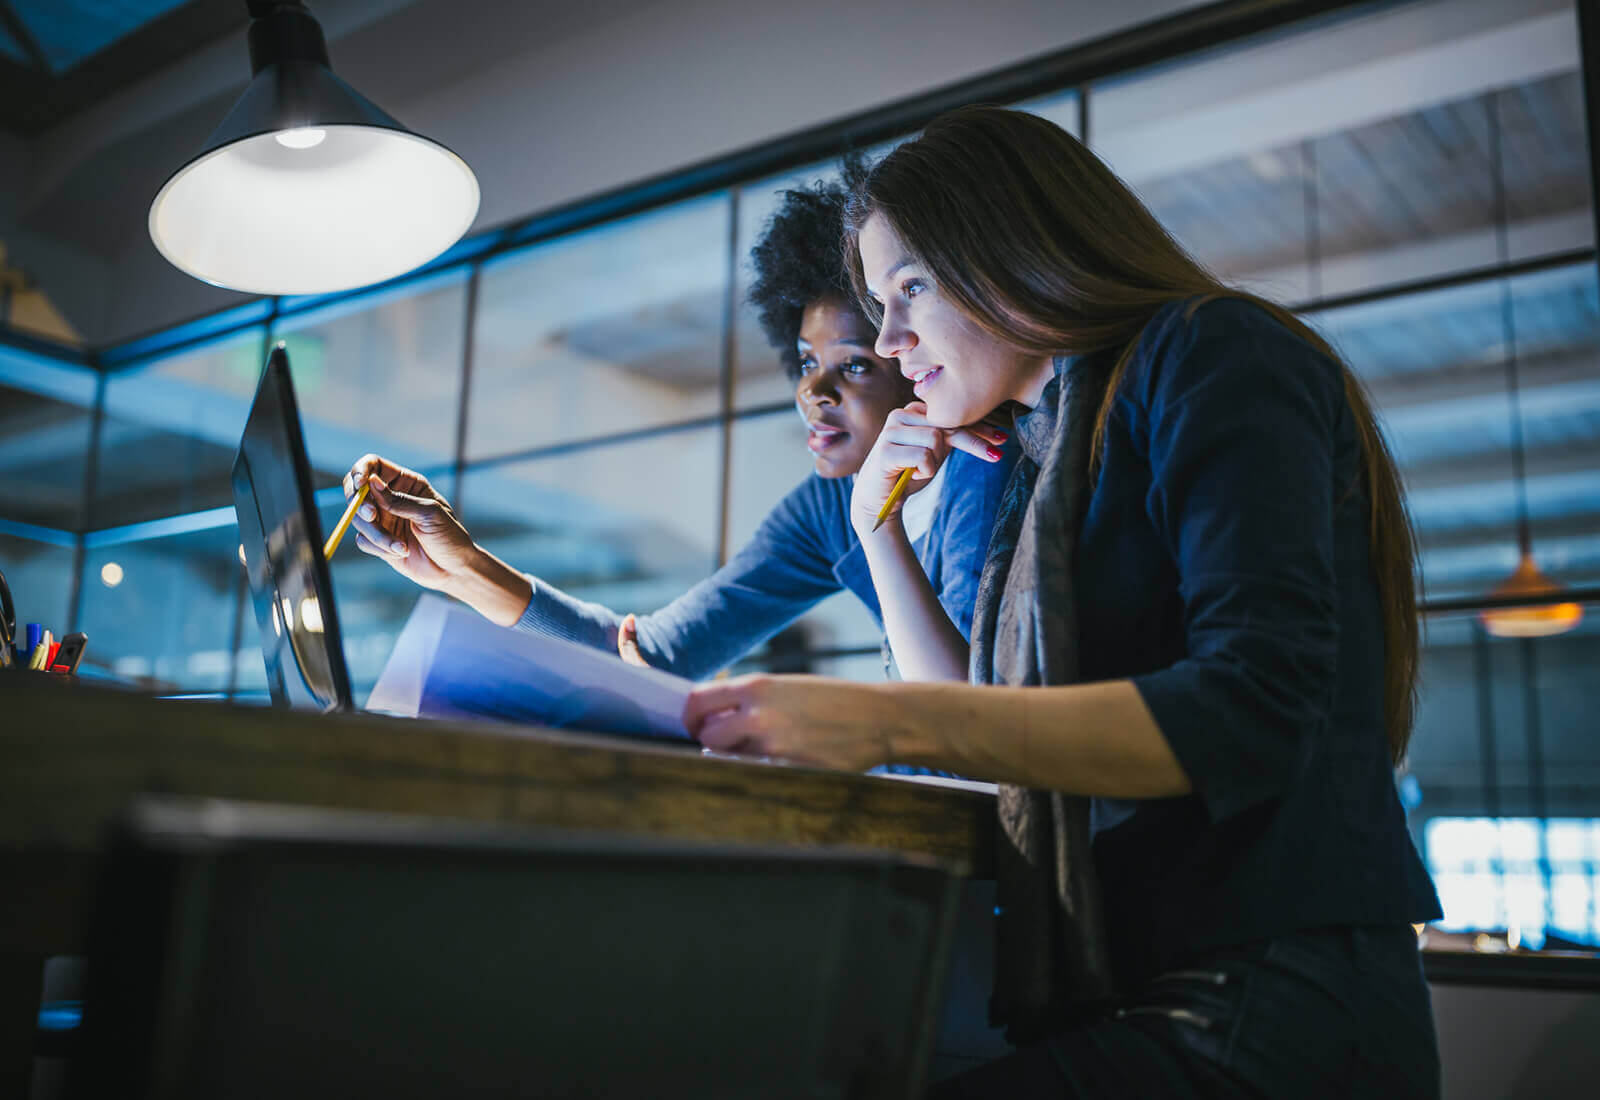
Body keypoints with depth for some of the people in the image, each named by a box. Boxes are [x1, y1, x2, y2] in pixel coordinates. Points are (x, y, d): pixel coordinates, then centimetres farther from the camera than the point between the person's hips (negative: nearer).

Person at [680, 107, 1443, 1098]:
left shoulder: (1212, 354, -5)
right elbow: (989, 731, 24)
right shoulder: (1058, 457, 19)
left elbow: (1252, 709, -19)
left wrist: (890, 720, -25)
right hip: (1122, 992, 8)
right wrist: (879, 524, 17)